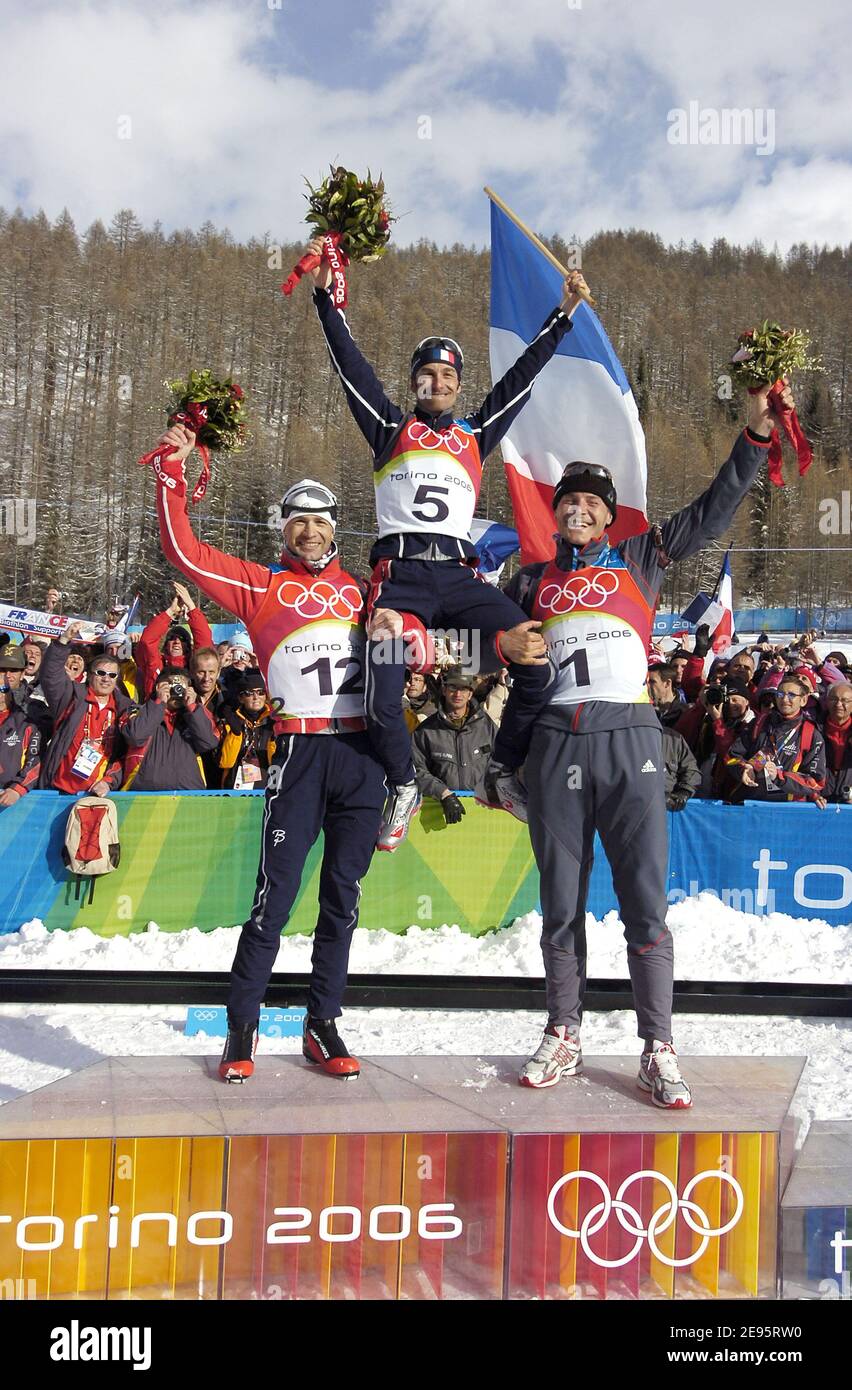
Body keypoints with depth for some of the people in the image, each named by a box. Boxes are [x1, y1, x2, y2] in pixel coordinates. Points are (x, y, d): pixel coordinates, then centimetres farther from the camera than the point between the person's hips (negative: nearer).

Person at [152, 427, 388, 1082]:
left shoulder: (361, 587, 16)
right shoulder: (260, 585, 8)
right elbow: (183, 550, 3)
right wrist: (173, 469, -1)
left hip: (363, 753, 3)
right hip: (301, 751, -3)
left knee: (343, 894, 7)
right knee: (277, 892, -6)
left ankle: (323, 1024, 17)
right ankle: (242, 1029, 6)